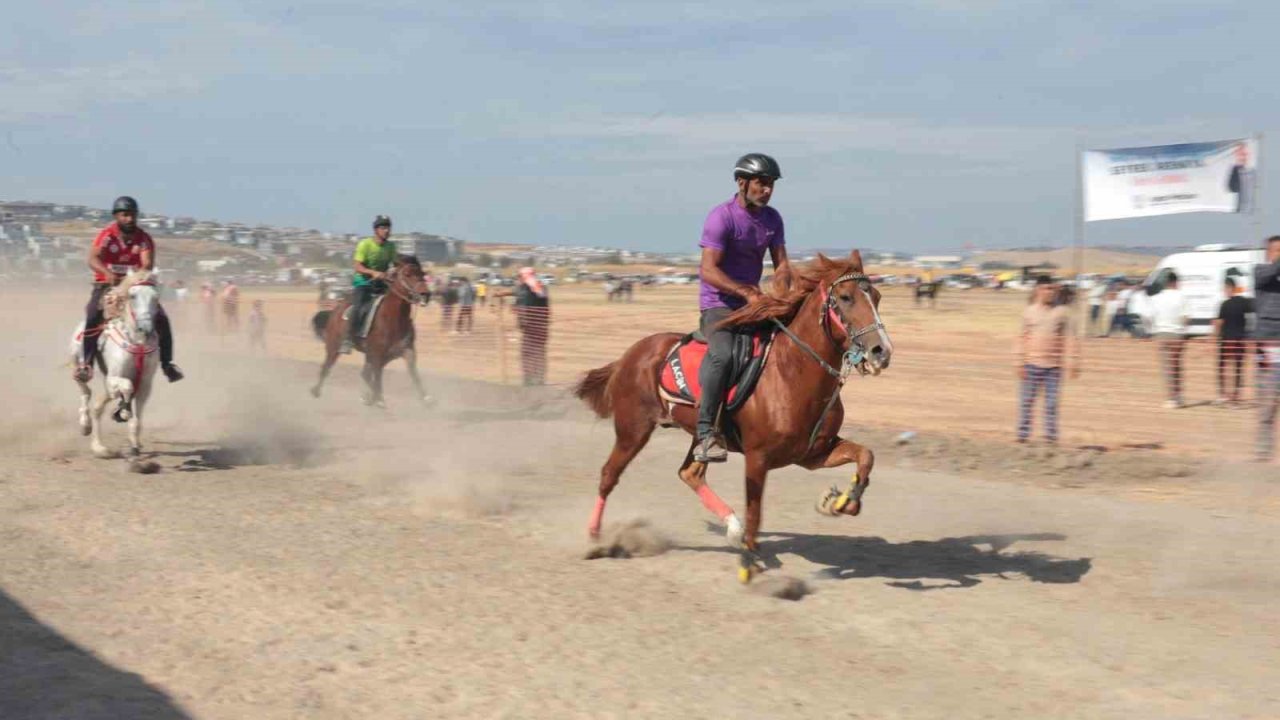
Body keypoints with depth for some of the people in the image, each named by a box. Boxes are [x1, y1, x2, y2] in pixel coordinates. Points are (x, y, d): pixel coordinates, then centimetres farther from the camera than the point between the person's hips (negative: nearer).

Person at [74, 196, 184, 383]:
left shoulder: (144, 239, -2)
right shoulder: (107, 236, -9)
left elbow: (148, 264, -17)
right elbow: (93, 259, -24)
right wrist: (108, 274, -44)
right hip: (106, 285, -2)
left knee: (161, 318, -13)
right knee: (93, 317, -28)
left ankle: (167, 363, 0)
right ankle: (85, 364, -23)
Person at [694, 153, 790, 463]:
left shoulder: (772, 218, 8)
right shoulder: (721, 217, -14)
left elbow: (781, 263, 9)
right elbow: (709, 271, -20)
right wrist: (745, 291, -30)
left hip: (753, 301, 8)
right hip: (718, 305, -8)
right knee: (723, 355, -34)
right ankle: (706, 432, -31)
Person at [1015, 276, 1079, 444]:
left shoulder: (1062, 312, 3)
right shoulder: (1029, 312, 3)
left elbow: (1069, 338, 3)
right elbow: (1023, 338, 4)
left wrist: (1074, 361, -1)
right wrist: (1021, 362, -1)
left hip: (1054, 365, 0)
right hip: (1032, 364, 0)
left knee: (1052, 402, 2)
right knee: (1027, 400, 3)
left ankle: (1051, 436, 8)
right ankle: (1022, 434, 10)